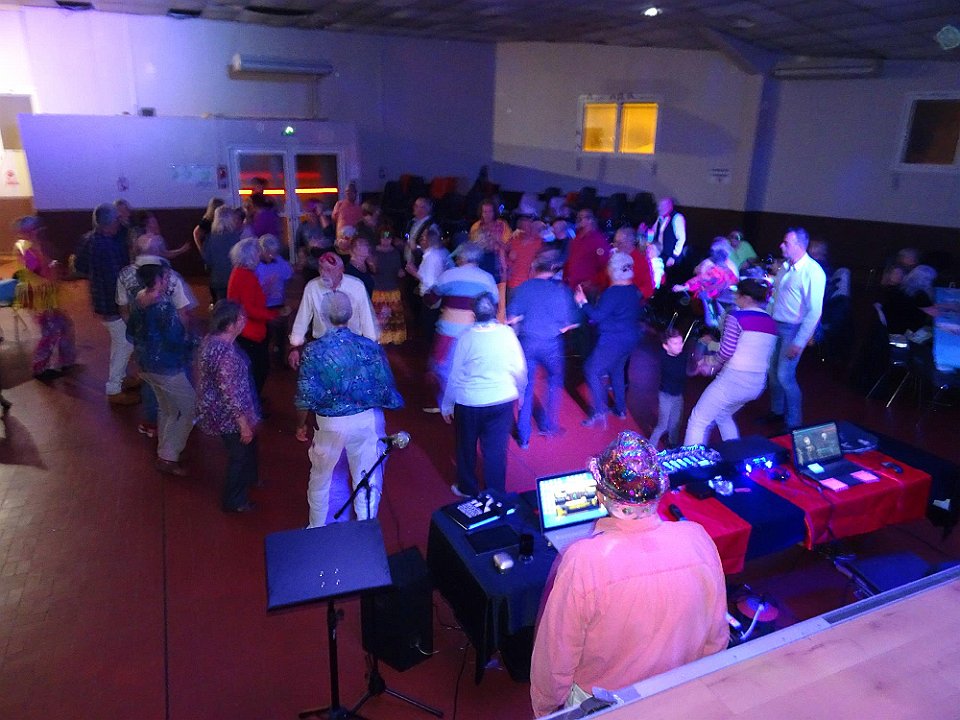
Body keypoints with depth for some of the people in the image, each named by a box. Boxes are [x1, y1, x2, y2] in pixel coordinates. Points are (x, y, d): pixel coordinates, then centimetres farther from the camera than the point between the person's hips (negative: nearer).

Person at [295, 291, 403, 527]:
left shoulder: (313, 351, -14)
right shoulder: (370, 346, -11)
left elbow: (305, 395, -10)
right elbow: (387, 386, -7)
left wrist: (301, 425, 6)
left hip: (331, 424, -1)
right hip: (367, 419, 1)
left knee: (320, 478, 22)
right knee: (368, 479, 16)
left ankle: (317, 530, 40)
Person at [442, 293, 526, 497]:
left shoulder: (466, 337, -12)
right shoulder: (507, 333, -8)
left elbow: (455, 375, -6)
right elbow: (520, 369, 0)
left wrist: (447, 406, 7)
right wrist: (519, 392, 19)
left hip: (469, 403, -1)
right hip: (502, 401, 1)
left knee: (467, 447, 19)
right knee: (496, 449, 13)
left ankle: (467, 488, 35)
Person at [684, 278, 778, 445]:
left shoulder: (736, 317, -10)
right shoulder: (770, 322, 11)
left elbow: (726, 351, -16)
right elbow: (755, 351, 14)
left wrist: (714, 360, 6)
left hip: (734, 381, -8)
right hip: (758, 384, 8)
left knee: (698, 420, 3)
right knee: (722, 415, 30)